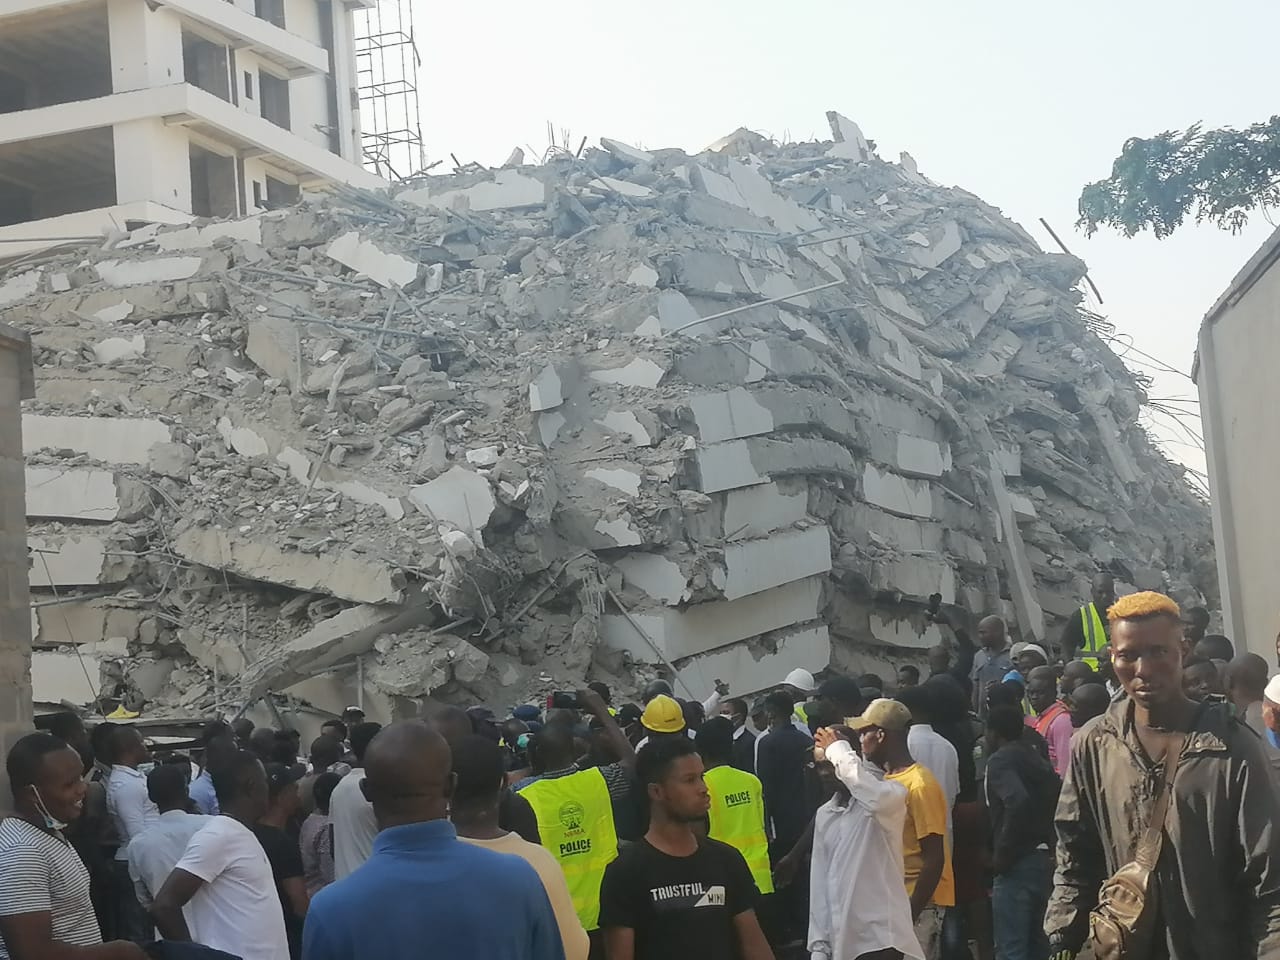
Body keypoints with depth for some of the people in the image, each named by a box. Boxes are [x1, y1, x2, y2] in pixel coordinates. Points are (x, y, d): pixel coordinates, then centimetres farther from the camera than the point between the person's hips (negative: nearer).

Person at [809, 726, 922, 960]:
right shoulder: (824, 815, 16)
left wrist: (838, 750, -17)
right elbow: (819, 884, 16)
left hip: (879, 939, -7)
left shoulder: (888, 798, -5)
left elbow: (873, 794, -32)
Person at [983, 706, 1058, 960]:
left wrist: (1002, 854, -19)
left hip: (1019, 863, -9)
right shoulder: (1039, 762, 18)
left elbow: (1019, 801, -25)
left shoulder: (1000, 760, -7)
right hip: (1045, 859, 9)